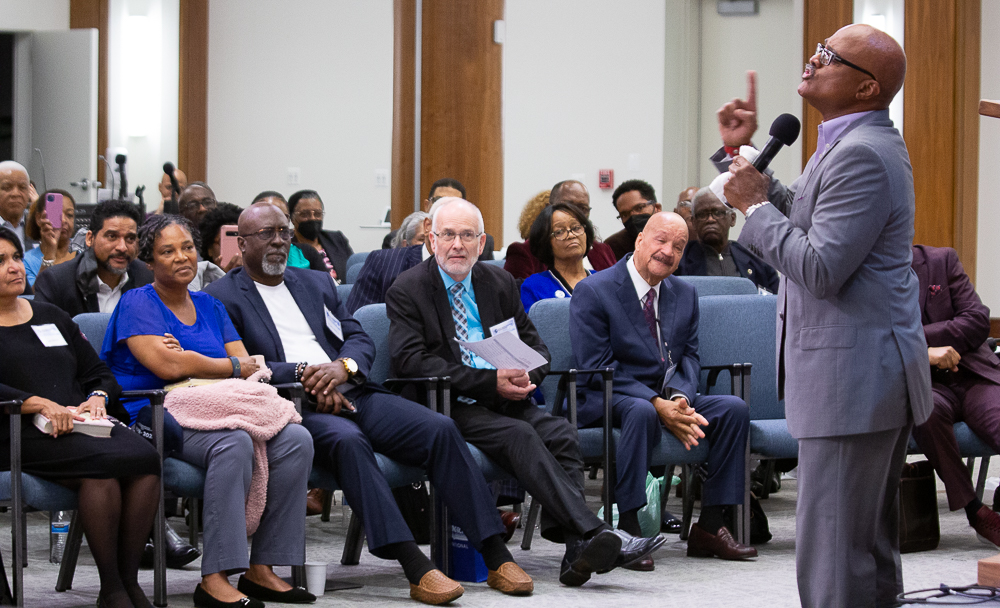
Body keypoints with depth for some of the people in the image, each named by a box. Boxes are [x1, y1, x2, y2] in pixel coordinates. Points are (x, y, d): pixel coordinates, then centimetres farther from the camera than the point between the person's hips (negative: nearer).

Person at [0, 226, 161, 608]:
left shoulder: (52, 317, 26)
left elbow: (100, 374, 25)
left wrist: (97, 399, 2)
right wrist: (41, 404, -21)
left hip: (80, 423, 6)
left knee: (146, 457, -27)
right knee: (104, 463, -34)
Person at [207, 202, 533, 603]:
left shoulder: (317, 284, 26)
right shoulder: (225, 297, 7)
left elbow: (360, 339, 18)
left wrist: (344, 366, -6)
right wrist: (303, 373, -16)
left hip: (351, 391, 6)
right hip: (295, 405, -6)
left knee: (440, 430, -17)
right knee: (347, 440, -38)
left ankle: (496, 557, -19)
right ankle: (415, 568, -44)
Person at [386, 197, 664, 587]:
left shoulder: (500, 283, 17)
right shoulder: (407, 291, -1)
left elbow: (534, 345, 19)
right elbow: (411, 361, -13)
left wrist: (526, 376, -9)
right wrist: (491, 382, -19)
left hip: (503, 400, 5)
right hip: (448, 407, -5)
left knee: (561, 434, -24)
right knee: (519, 436, -31)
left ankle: (574, 554, -35)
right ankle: (594, 534, -41)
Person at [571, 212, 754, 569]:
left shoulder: (685, 295, 12)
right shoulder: (593, 292, -9)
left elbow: (689, 357, 10)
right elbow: (597, 368, -15)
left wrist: (679, 398, -15)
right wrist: (658, 405, -24)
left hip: (667, 397, 7)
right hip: (604, 400, -6)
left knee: (734, 408, -14)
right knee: (641, 411, -39)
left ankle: (709, 525, -10)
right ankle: (627, 528, -35)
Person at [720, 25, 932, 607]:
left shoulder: (862, 155, -18)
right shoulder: (859, 143, 16)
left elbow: (820, 268, -23)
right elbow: (794, 214, 26)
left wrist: (754, 205, -13)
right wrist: (743, 155, 17)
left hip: (855, 379, -11)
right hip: (875, 375, 11)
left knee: (833, 550, -9)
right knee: (871, 547, 17)